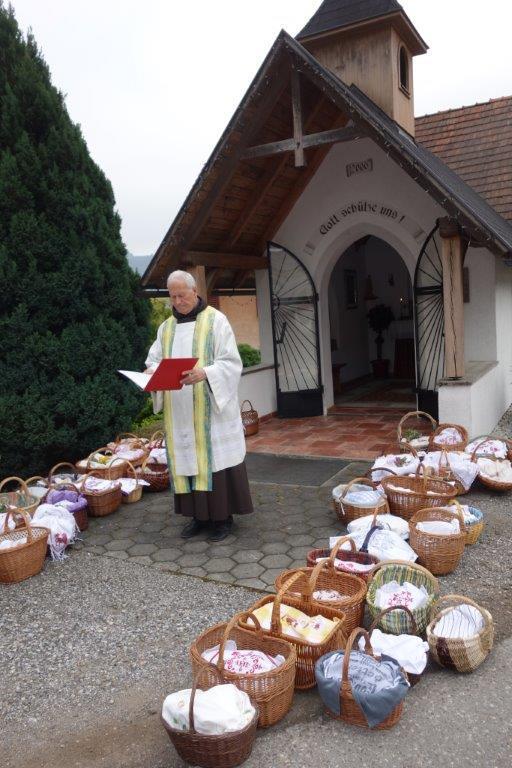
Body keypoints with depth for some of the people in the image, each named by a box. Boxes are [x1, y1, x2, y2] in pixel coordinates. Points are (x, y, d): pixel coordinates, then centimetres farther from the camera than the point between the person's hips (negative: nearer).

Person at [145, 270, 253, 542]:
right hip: (179, 412, 5)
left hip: (211, 408, -5)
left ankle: (223, 515, 9)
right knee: (186, 459, 7)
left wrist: (204, 373, -26)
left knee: (215, 458, -2)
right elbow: (153, 361, 13)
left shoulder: (215, 320, -2)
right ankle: (198, 514, 18)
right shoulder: (166, 327, 14)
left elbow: (231, 363, -9)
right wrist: (156, 372, -11)